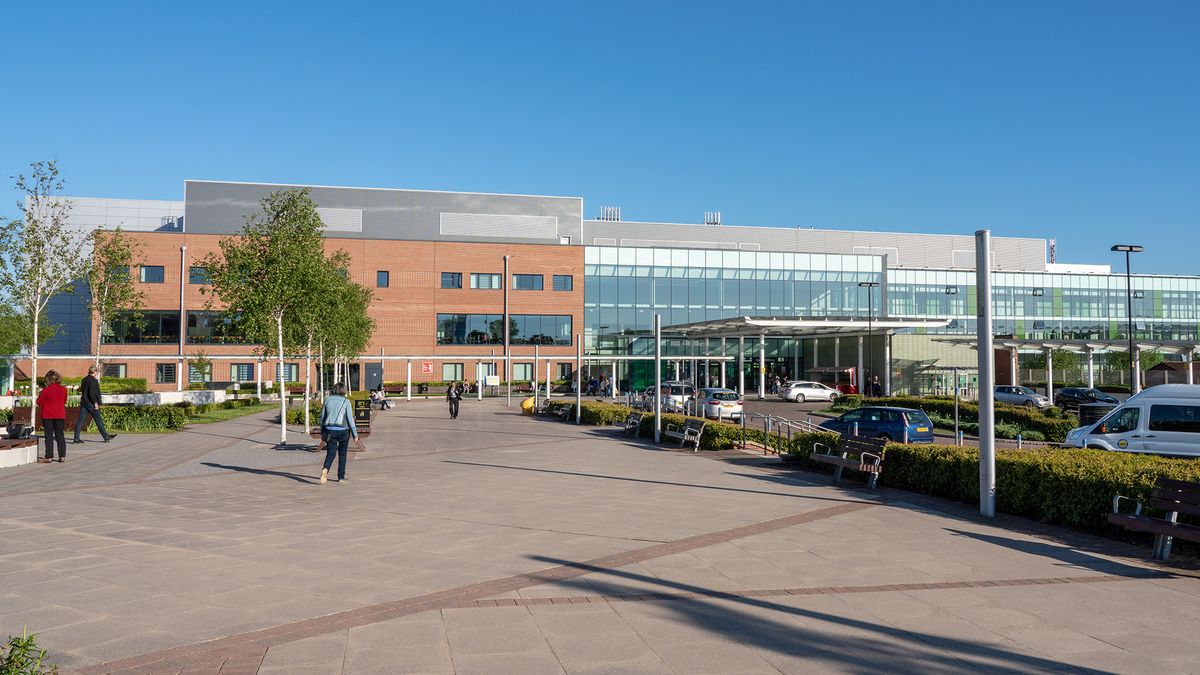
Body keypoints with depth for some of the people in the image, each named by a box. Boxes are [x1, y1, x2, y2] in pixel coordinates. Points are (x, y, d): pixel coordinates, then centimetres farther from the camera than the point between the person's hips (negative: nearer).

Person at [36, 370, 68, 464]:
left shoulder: (46, 390, -13)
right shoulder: (63, 389, 0)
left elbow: (39, 403, -5)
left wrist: (39, 395, 10)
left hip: (48, 416, -4)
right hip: (60, 415, 4)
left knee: (49, 436, 0)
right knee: (60, 435, 10)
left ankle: (49, 457, -1)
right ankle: (62, 456, 9)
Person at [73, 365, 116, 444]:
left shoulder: (84, 380, 13)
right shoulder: (93, 380, -13)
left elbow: (82, 390, 21)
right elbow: (92, 393, -22)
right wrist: (95, 403, -18)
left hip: (83, 403, 7)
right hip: (91, 404, -7)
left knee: (80, 420, 3)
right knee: (99, 420, 2)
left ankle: (76, 439, 0)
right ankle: (106, 437, 10)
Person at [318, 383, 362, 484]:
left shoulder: (327, 399, 4)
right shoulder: (346, 402, -5)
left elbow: (323, 417, 7)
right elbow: (350, 419, -6)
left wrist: (322, 432, 17)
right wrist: (355, 435, -1)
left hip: (329, 430, 2)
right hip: (343, 430, -2)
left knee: (331, 453, 3)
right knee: (342, 454, 13)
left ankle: (325, 469, -25)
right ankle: (341, 477, 18)